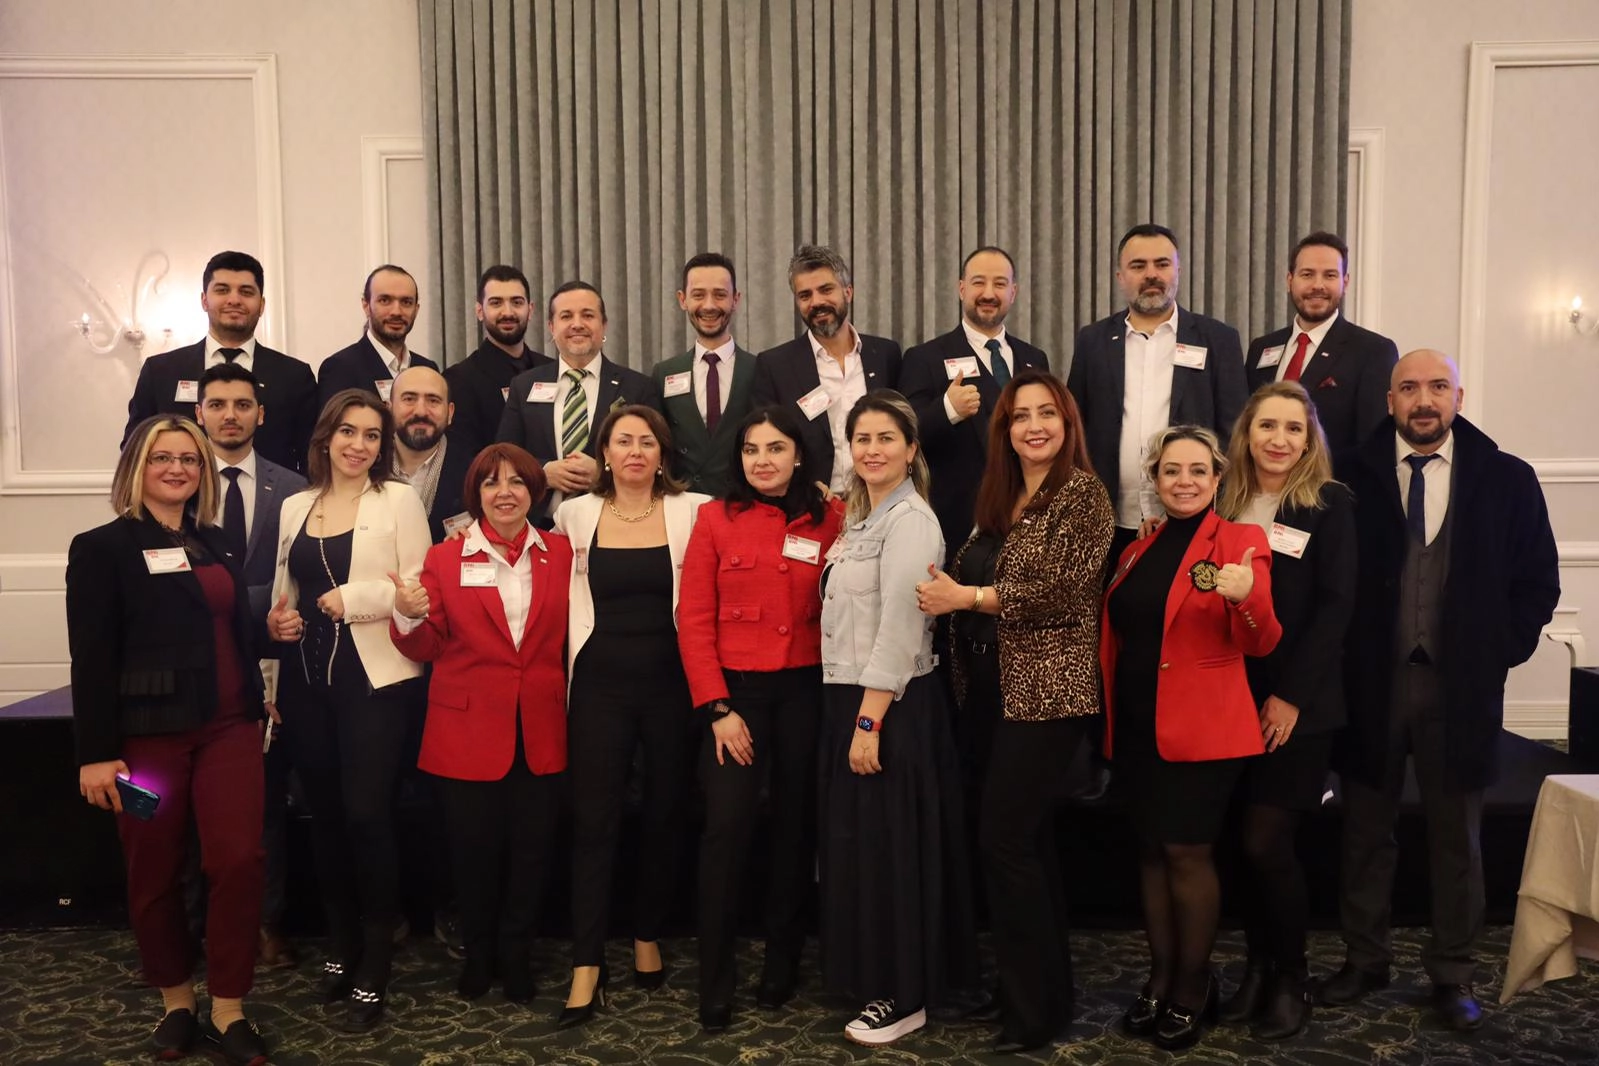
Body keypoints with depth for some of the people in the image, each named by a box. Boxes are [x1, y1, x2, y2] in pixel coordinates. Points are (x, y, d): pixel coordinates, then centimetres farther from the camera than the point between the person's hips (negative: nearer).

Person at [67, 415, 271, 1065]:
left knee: (238, 861, -5)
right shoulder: (103, 548, -3)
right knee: (154, 875, 8)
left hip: (228, 728, 4)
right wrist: (96, 752, -13)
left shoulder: (216, 543, 12)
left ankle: (227, 1010, 8)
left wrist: (255, 710, 14)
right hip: (148, 734, -3)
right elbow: (91, 656, -8)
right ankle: (176, 1001, 26)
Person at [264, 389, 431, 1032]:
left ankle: (374, 969, 6)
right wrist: (275, 622, 0)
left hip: (375, 679, -5)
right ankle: (343, 947, 28)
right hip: (305, 679, 5)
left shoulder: (399, 500, -1)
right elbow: (283, 591, 19)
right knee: (324, 815, 12)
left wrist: (356, 597, -16)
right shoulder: (294, 507, 13)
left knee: (367, 815, -7)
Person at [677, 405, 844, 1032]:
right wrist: (717, 708, -8)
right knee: (727, 829, -7)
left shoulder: (830, 518, 1)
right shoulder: (715, 519, 0)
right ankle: (715, 985, 5)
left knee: (795, 828, 11)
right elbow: (694, 620, -3)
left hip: (806, 691, 1)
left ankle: (782, 966, 27)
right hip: (735, 693, -1)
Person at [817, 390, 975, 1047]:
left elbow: (900, 631, -20)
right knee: (855, 842, 16)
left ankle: (904, 998, 14)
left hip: (890, 707, -9)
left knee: (889, 846, 0)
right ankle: (874, 979, 30)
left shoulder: (909, 519, -15)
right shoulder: (863, 517, 14)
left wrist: (870, 722, -21)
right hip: (849, 699, 9)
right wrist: (851, 716, 10)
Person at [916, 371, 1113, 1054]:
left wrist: (967, 598, -16)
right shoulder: (999, 497, 14)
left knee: (1004, 839, -8)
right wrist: (947, 594, 0)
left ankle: (1034, 1008, 5)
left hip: (1046, 690, -8)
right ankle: (1049, 988, 26)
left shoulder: (1082, 492, -9)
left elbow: (1064, 589, -19)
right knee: (1030, 839, 14)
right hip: (995, 688, 8)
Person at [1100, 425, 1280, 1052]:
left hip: (1202, 728, -6)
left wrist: (1247, 597, -33)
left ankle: (1192, 988, 17)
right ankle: (1161, 977, 26)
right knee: (1151, 849, 12)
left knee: (1187, 852, 0)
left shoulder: (1240, 540, -7)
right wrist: (1109, 713, 10)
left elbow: (1260, 645, -15)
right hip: (1136, 726, 6)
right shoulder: (1139, 550, 11)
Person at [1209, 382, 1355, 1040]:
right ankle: (1258, 966, 23)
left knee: (1266, 841, -6)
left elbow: (1335, 605, -9)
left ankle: (1290, 981, 13)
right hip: (1234, 699, 4)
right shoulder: (1226, 503, 9)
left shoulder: (1330, 505, -3)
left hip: (1298, 704, -4)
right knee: (1246, 840, 6)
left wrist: (1290, 695, -14)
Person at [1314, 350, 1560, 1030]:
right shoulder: (1354, 479, -2)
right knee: (1366, 832, 11)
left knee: (1457, 838, 11)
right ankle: (1364, 960, 26)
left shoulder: (1507, 480, 1)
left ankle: (1452, 975, 25)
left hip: (1461, 686, 0)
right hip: (1371, 681, 0)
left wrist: (1501, 651, -3)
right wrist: (1340, 660, -4)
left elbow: (1537, 582, 5)